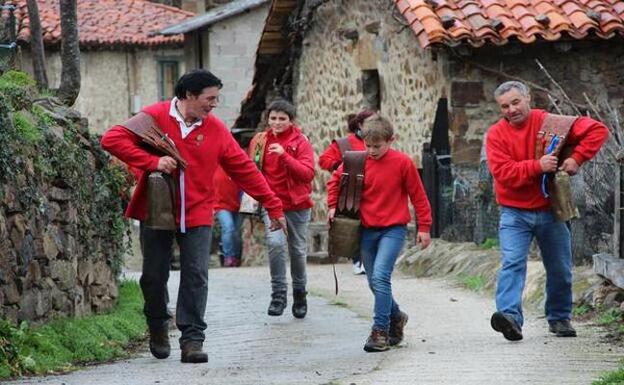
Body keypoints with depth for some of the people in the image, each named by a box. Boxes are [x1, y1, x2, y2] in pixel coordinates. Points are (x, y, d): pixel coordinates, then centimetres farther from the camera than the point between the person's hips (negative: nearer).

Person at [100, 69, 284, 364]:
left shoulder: (216, 129, 0)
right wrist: (152, 161, -23)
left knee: (196, 277, -7)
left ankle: (192, 339, -4)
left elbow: (244, 169, 5)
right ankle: (158, 326, 31)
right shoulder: (155, 117, -8)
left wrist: (272, 205, 4)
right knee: (154, 276, 8)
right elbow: (112, 140, -15)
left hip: (196, 215, 1)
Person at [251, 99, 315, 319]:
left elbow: (308, 174, -15)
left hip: (297, 204, 0)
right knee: (275, 243, -21)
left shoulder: (301, 142, -4)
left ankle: (299, 293, 31)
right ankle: (278, 294, -11)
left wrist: (284, 155, -25)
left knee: (298, 250, 9)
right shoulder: (260, 141, 3)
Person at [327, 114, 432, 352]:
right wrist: (333, 206, 6)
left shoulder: (402, 163, -8)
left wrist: (424, 227, 0)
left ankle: (380, 331, -18)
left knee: (380, 276, -21)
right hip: (367, 230, 5)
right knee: (375, 282, 10)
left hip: (393, 228, -5)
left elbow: (418, 195, -1)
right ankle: (396, 318, 34)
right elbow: (336, 180, 18)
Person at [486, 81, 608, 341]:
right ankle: (510, 316, -31)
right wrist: (538, 166, -26)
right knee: (512, 263, -19)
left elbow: (597, 131, -5)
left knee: (560, 269, 11)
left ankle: (560, 318, 28)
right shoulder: (497, 134, -6)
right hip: (515, 214, -2)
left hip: (550, 211, 2)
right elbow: (503, 172, -18)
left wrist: (577, 158, -17)